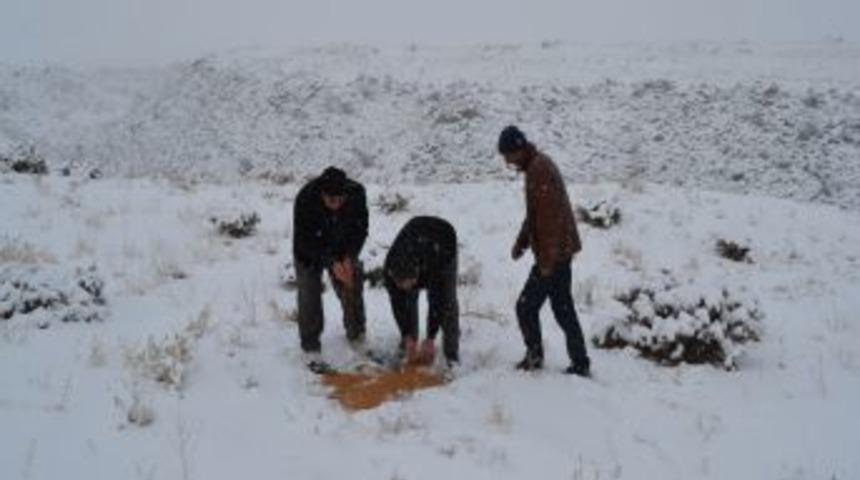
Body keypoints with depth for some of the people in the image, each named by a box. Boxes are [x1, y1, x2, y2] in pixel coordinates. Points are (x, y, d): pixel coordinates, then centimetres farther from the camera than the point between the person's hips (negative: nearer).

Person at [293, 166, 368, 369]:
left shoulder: (356, 193, -28)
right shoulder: (305, 199, -36)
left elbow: (360, 230, -15)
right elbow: (305, 241, -30)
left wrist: (349, 258, -28)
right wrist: (331, 263, -38)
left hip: (342, 252, 3)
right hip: (309, 254, -3)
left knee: (352, 291, 8)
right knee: (310, 297, -8)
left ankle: (357, 336, 29)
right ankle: (311, 348, 4)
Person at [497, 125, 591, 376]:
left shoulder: (539, 170, -19)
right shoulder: (537, 165, 14)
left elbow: (549, 218, -23)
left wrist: (546, 260, -21)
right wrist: (521, 242, 15)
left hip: (553, 254, -10)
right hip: (562, 251, 10)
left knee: (526, 306, 0)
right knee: (563, 309, 14)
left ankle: (534, 355, 12)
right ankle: (580, 363, 19)